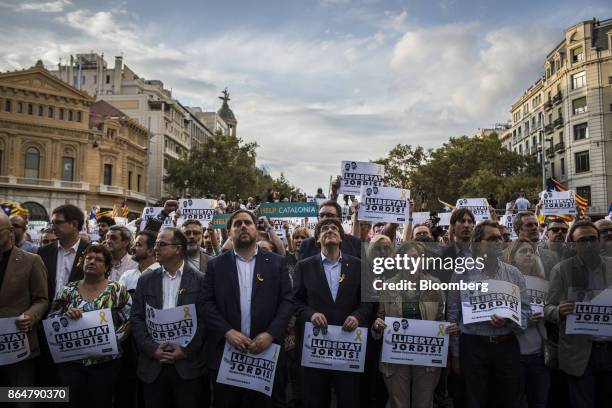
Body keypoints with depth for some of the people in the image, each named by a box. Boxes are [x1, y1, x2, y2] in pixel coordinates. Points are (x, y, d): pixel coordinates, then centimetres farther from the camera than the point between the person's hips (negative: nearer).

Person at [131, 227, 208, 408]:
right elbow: (136, 318, 3)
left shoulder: (200, 280, -2)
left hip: (189, 364, -2)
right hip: (153, 363, 3)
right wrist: (152, 348, -8)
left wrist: (186, 350, -12)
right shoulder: (146, 280, 7)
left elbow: (204, 320, -6)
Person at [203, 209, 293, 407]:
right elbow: (207, 303, -2)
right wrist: (227, 331, -15)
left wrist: (270, 334, -14)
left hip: (265, 351, 0)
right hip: (225, 352, 0)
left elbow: (287, 301, -2)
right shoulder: (215, 265, 5)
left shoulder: (277, 262, 4)